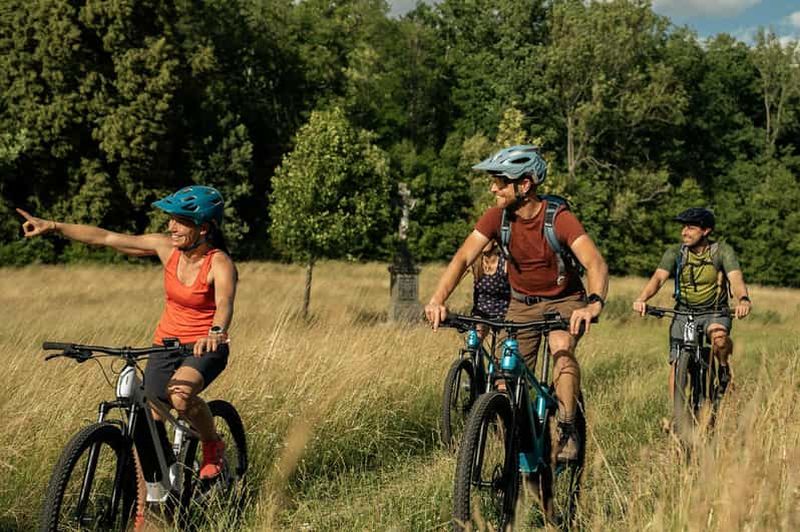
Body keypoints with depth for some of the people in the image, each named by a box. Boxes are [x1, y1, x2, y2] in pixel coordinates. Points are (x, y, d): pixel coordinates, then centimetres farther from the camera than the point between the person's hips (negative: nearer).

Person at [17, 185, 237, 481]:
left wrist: (216, 332, -61)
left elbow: (225, 303, -39)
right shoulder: (166, 247, -5)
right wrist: (52, 227, -7)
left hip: (206, 348, -5)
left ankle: (213, 446, -5)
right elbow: (106, 238, -2)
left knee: (180, 396, -35)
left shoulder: (220, 264, -19)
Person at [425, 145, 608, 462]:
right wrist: (437, 300, -40)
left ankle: (568, 432, -19)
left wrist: (593, 304, -56)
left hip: (564, 300, -3)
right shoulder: (496, 218, -15)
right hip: (522, 303, 3)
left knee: (562, 348, -33)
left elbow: (595, 263, -36)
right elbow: (463, 258, -22)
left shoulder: (560, 219, -25)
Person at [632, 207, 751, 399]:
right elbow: (658, 277, -21)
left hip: (715, 313, -2)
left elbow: (736, 278, -25)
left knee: (719, 336, -34)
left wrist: (743, 300, -48)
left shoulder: (722, 251, -11)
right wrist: (642, 299, -42)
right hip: (683, 313, 2)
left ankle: (724, 367, -2)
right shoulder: (675, 252, -7)